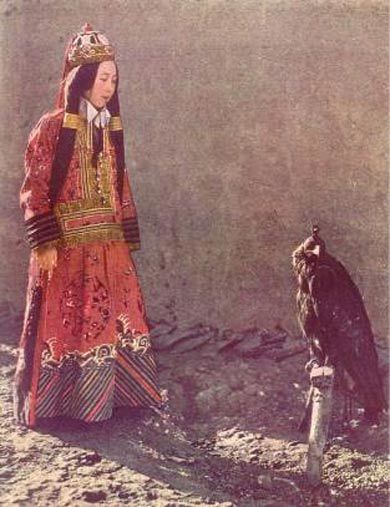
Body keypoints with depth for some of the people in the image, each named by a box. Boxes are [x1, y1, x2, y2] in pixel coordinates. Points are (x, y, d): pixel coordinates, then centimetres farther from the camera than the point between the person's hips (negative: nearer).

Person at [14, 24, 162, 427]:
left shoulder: (110, 129, 12)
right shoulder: (51, 128, -7)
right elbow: (34, 191, -9)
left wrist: (128, 239, 13)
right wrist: (45, 244, -16)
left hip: (109, 245, 6)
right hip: (66, 246, -6)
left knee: (112, 319, 9)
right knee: (63, 322, 1)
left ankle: (113, 396, 22)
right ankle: (47, 404, 14)